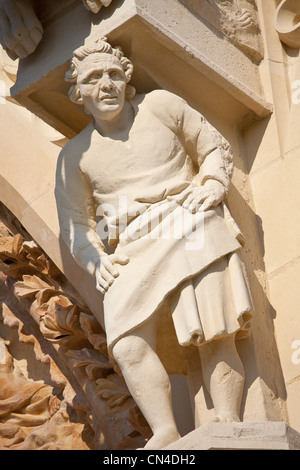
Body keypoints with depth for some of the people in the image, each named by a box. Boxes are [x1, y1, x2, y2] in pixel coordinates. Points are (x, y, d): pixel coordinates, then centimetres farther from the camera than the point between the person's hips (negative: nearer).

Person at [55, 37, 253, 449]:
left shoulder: (160, 105, 11)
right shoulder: (75, 155, 14)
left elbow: (214, 147, 18)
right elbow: (76, 224, 16)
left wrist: (213, 185, -2)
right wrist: (97, 261, -2)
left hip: (190, 228, -1)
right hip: (130, 253, 1)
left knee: (215, 335, -14)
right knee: (128, 343, -22)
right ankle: (166, 434, -26)